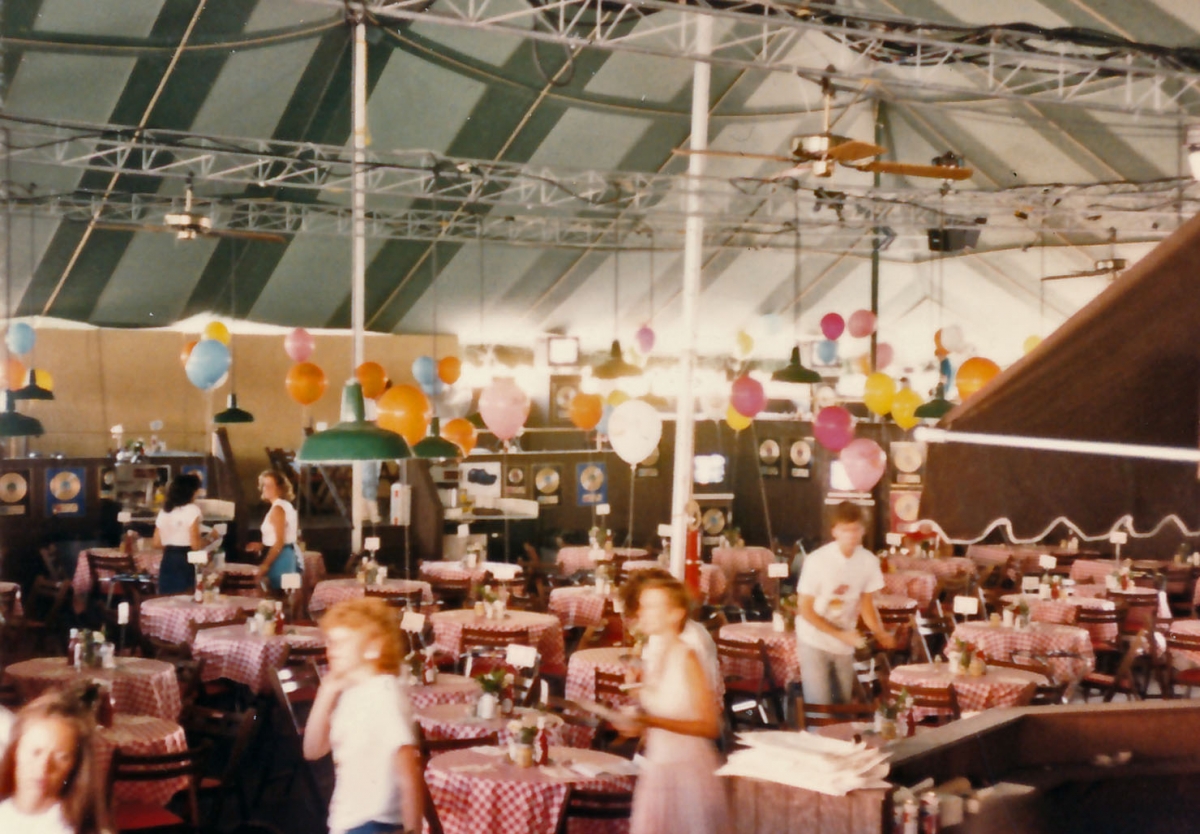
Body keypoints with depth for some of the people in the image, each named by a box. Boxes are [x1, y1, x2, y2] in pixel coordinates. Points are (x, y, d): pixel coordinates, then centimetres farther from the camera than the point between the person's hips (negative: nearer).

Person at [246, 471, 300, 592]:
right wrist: (262, 546, 19)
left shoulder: (277, 509, -14)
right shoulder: (287, 505, 15)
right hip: (290, 555, 10)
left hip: (280, 558, -10)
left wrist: (265, 565, -20)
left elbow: (279, 542, -20)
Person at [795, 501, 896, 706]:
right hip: (814, 642, -4)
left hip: (845, 645, 4)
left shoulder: (868, 560, -8)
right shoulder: (817, 560, -19)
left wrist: (880, 633, -13)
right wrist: (841, 634, -22)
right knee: (820, 707, -8)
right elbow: (805, 610, -14)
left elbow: (866, 602, 5)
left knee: (844, 705, 10)